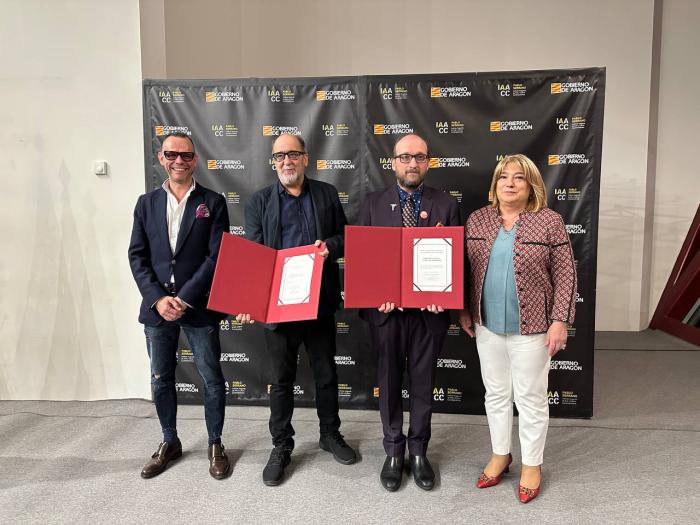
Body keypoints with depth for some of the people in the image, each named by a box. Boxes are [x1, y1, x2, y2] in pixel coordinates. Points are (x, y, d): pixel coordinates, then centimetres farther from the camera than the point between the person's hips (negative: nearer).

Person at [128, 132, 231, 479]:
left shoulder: (212, 202, -1)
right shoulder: (147, 203, 8)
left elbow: (217, 256, -9)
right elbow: (137, 256, 4)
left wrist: (184, 298, -15)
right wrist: (158, 299, -10)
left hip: (199, 308, -3)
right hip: (157, 307, 3)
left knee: (211, 378, 6)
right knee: (161, 379, 14)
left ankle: (215, 444, 26)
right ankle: (170, 442, 34)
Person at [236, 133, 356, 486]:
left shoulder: (327, 194, 7)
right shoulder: (259, 201, 3)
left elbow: (345, 236, 9)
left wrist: (330, 246, -14)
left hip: (320, 301, 1)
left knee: (326, 373, 15)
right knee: (281, 379, 10)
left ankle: (330, 434, 36)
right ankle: (281, 446, 27)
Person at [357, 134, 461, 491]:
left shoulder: (446, 204, 2)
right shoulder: (372, 204, 2)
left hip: (430, 310, 0)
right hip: (386, 309, 0)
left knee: (423, 384, 13)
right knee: (388, 383, 12)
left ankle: (418, 452, 31)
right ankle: (393, 452, 31)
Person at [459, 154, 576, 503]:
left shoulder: (549, 221, -6)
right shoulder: (477, 219, 4)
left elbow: (565, 274, -6)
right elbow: (465, 268, 9)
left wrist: (560, 320, -11)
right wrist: (464, 310, 6)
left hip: (531, 326, -3)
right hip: (487, 323, 4)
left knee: (530, 397, 8)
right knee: (495, 393, 15)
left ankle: (532, 464, 27)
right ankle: (500, 454, 33)